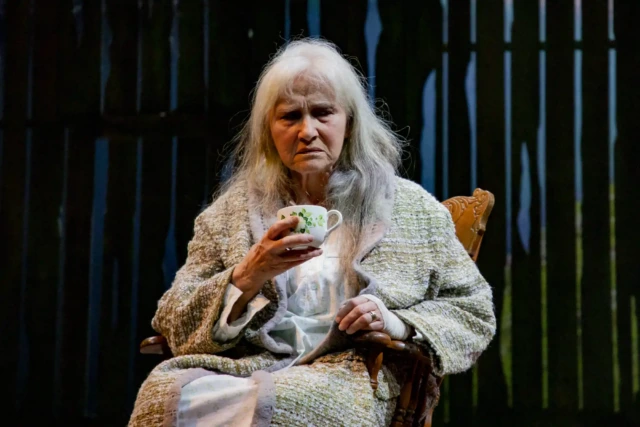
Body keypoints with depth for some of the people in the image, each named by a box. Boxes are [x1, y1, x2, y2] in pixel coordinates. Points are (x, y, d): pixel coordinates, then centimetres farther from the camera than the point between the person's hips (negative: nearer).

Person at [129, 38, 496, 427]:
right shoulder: (233, 210, 13)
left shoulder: (410, 208, 11)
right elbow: (174, 324, 8)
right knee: (166, 392, -32)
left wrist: (399, 323, -7)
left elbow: (474, 311, 13)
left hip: (344, 377, -1)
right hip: (241, 366, 2)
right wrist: (249, 275, -10)